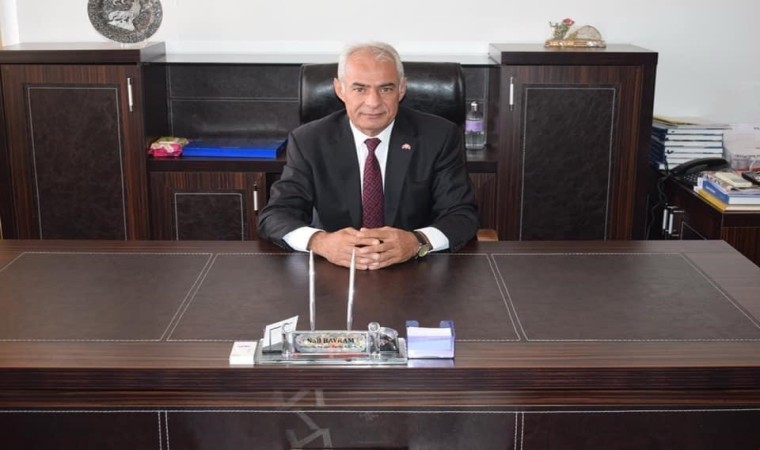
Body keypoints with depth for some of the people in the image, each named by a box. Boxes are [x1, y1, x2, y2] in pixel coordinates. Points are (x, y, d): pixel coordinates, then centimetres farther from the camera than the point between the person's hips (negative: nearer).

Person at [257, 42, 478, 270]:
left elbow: (463, 215, -7)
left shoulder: (440, 136, -4)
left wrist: (416, 242, -29)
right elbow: (274, 216, -7)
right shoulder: (309, 141, -3)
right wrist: (319, 242, -29)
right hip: (335, 272, 1)